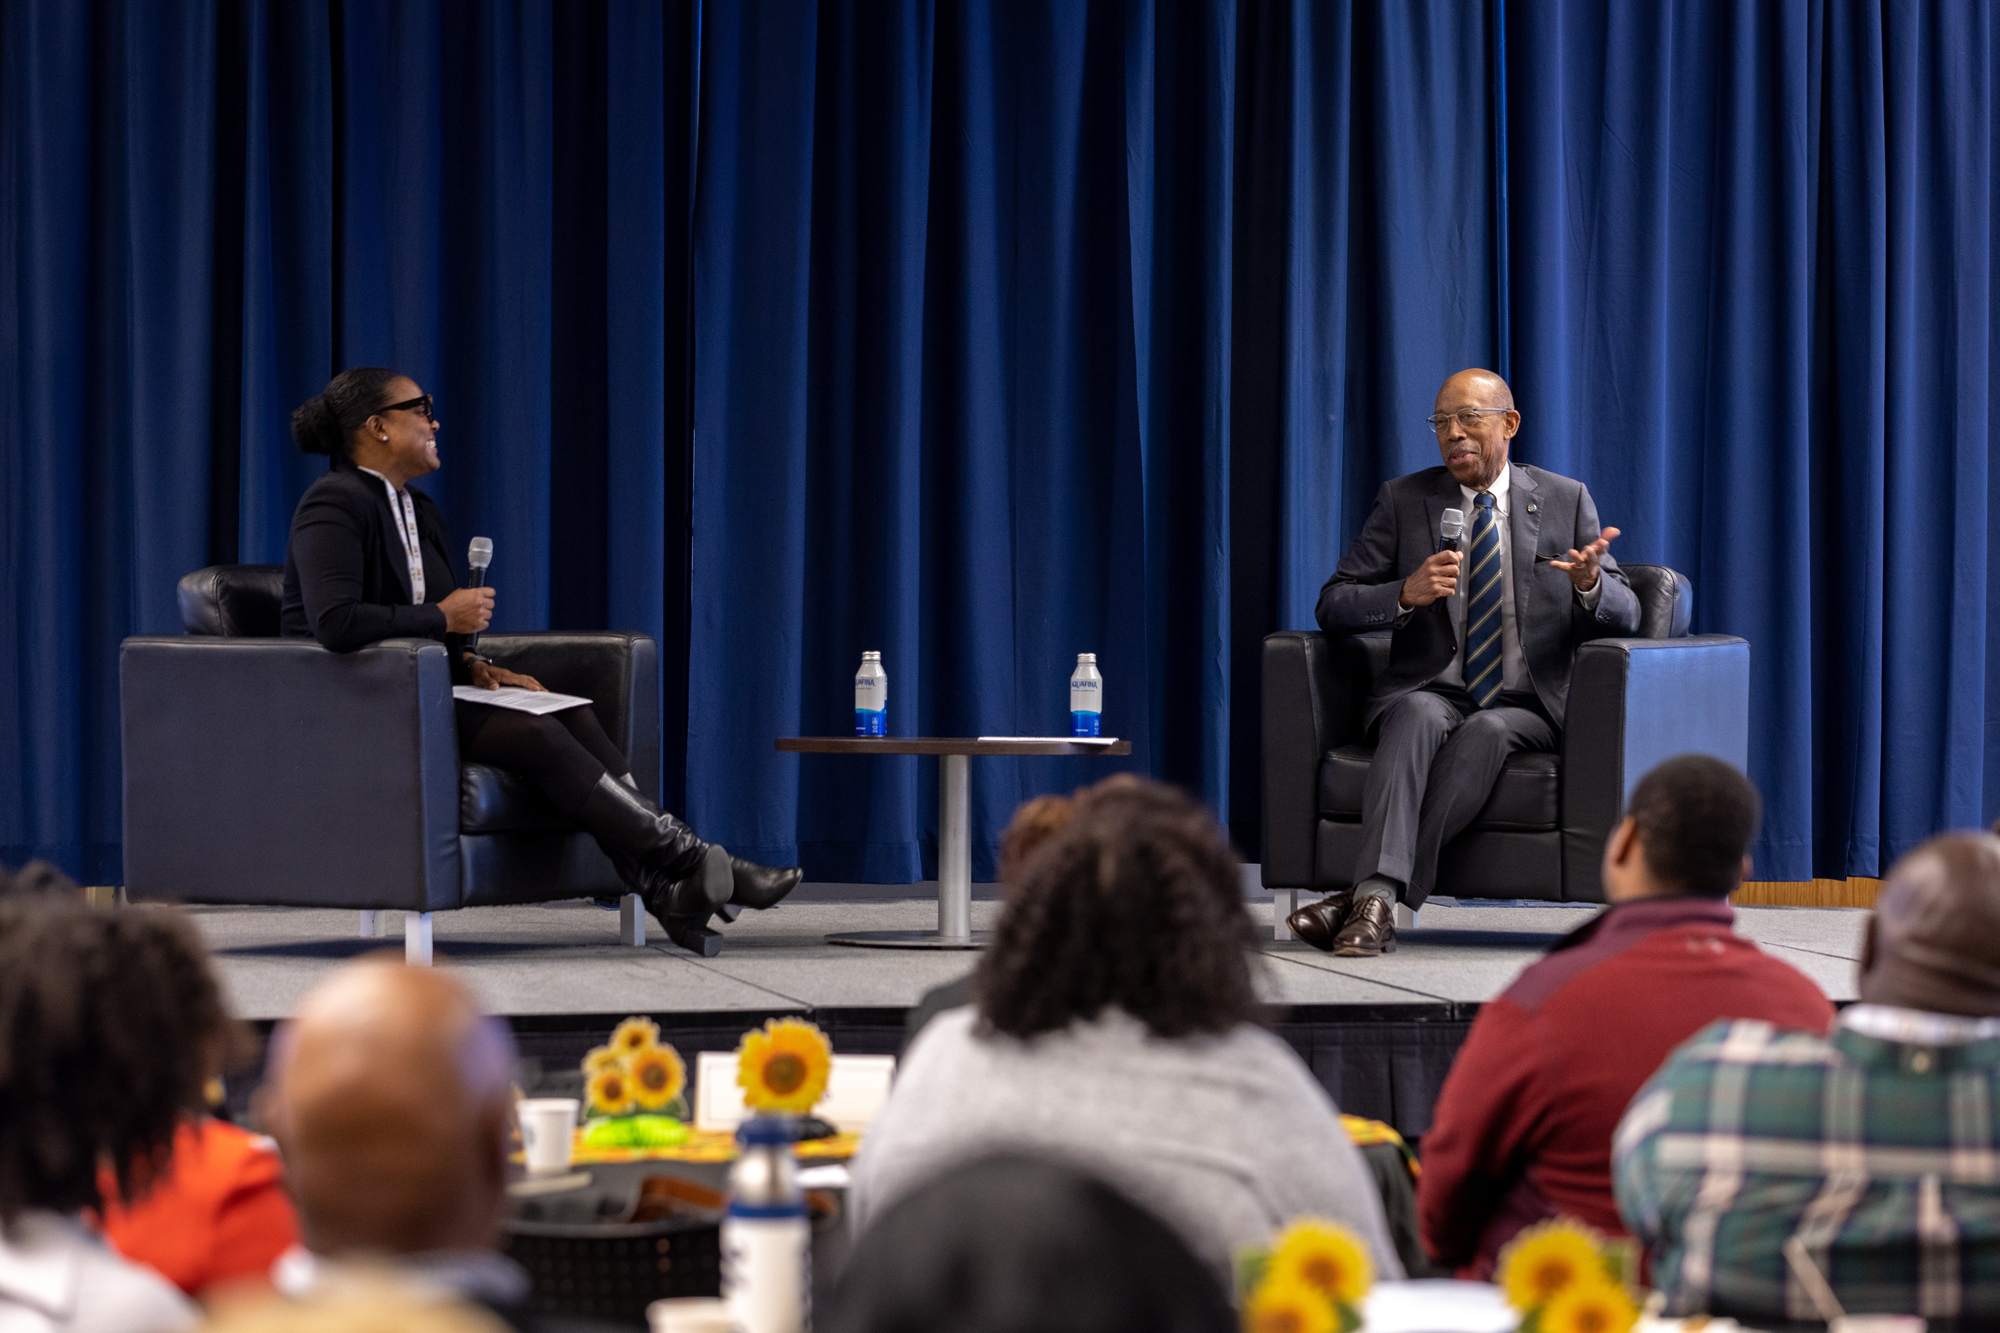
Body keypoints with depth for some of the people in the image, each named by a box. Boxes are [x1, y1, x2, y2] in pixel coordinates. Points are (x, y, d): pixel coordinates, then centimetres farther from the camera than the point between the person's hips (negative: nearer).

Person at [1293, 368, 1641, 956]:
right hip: (1431, 692, 0)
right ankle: (1377, 897, -50)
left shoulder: (1567, 501, 10)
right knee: (1419, 717, -35)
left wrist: (1590, 583, -20)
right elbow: (1334, 606, 4)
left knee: (1486, 732, -35)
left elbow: (1624, 615, 5)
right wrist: (1407, 593, -17)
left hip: (1526, 707, 0)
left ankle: (1364, 896, -41)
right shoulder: (1403, 500, 9)